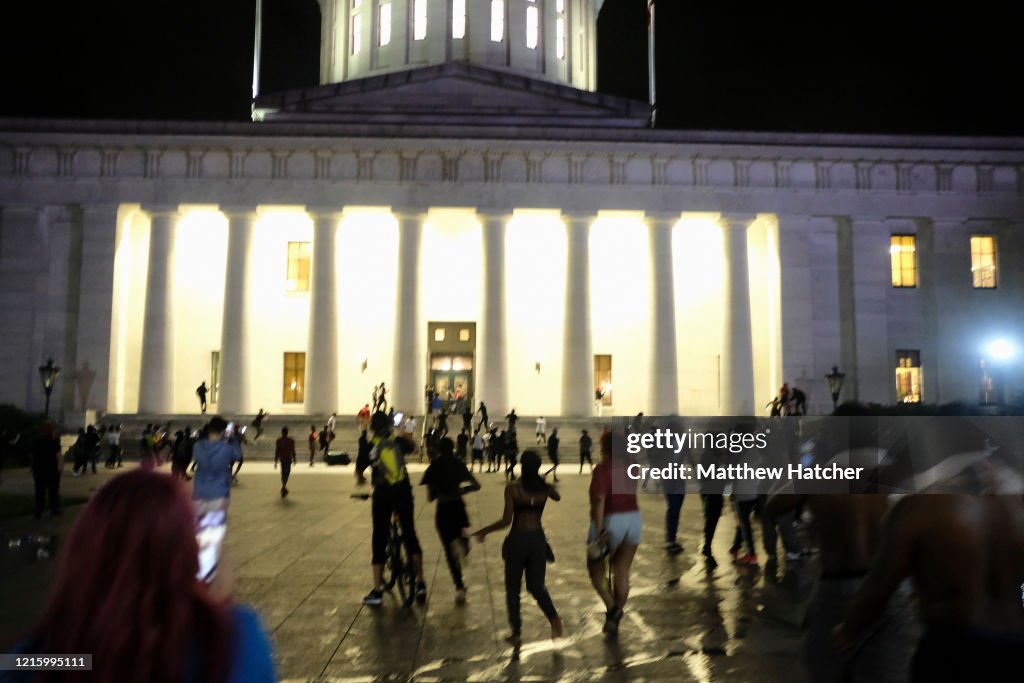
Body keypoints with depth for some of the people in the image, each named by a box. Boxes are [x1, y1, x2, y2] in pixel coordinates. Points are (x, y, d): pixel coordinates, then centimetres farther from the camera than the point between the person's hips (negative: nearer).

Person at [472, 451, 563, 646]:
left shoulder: (512, 488, -12)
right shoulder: (546, 488, -1)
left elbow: (506, 520, -15)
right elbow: (557, 497, 23)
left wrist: (484, 531, -4)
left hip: (518, 539, -3)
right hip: (538, 540, 3)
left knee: (513, 588, 14)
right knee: (536, 586, 17)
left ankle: (517, 633, 13)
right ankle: (553, 617, -9)